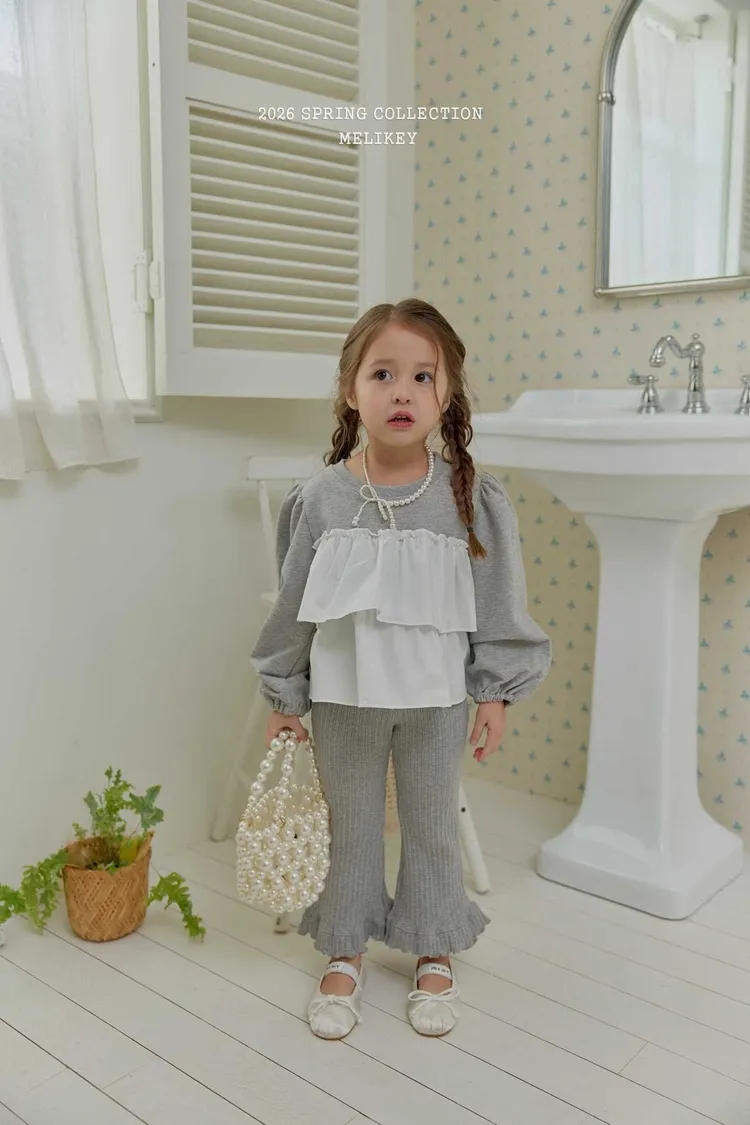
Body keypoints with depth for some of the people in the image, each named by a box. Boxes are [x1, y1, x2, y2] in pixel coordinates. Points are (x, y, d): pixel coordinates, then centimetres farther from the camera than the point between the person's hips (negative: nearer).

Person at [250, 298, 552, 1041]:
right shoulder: (320, 499, -10)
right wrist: (284, 697, 4)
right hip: (343, 696, 1)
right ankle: (344, 953, 38)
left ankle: (434, 953, 39)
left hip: (436, 697, 0)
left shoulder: (472, 498, -12)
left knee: (433, 826, 17)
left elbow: (499, 603, -4)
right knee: (351, 827, 17)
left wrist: (496, 694, -2)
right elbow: (293, 605, -1)